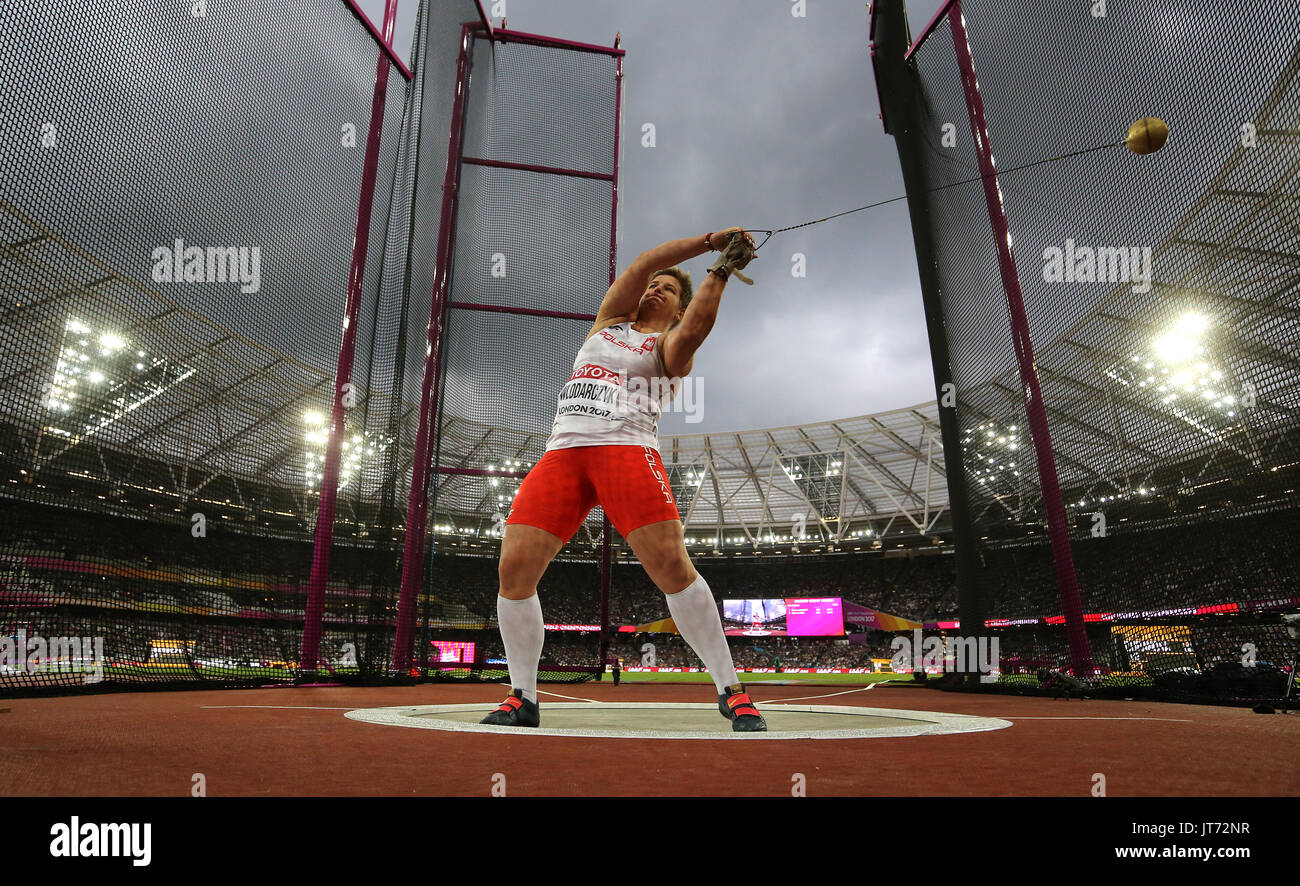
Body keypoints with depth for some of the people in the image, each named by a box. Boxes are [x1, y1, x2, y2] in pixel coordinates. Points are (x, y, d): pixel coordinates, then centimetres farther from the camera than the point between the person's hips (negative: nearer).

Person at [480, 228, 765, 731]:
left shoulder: (671, 345, 16)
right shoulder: (609, 322, 27)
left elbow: (694, 329, -9)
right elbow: (642, 264, 17)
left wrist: (720, 271, -3)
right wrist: (709, 240, 13)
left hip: (627, 449, -3)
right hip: (562, 453, 4)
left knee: (671, 565, -19)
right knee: (513, 570, -8)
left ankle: (731, 692, -4)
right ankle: (522, 699, 8)